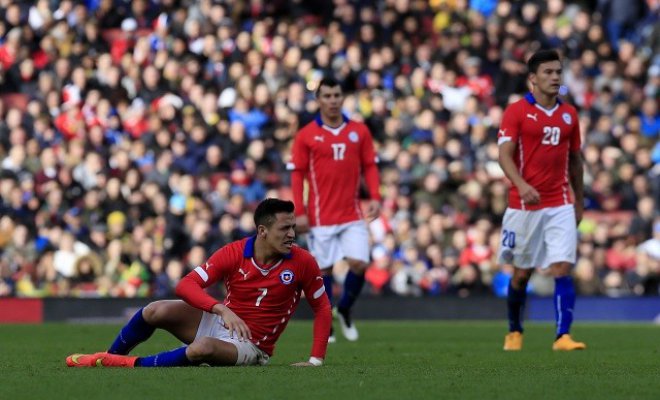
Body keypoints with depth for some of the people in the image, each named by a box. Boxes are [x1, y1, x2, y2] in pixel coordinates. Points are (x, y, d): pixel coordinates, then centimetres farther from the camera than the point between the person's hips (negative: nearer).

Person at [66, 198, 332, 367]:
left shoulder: (303, 262, -13)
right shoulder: (234, 253, -13)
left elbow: (322, 307, -2)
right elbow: (186, 285, -19)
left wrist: (316, 360, -11)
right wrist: (222, 309, -36)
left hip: (251, 346, -3)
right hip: (220, 322, 3)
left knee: (203, 348, -37)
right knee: (157, 311, -19)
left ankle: (128, 365, -22)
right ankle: (108, 358, 3)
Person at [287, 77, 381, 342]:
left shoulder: (359, 131, 6)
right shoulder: (306, 136, -1)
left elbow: (369, 166, 10)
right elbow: (297, 173, -1)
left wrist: (375, 197, -4)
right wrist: (299, 212, -7)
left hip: (353, 215, 2)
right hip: (320, 218, -2)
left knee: (359, 263, -10)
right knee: (324, 269, 2)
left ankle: (344, 310, 15)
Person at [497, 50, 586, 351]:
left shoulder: (569, 114, 9)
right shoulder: (517, 111, -5)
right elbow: (504, 155, -13)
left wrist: (579, 202, 18)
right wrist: (522, 185, -30)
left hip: (560, 206, 2)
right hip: (524, 205, -2)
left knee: (562, 269, -11)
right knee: (522, 272, 9)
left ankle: (563, 335, -15)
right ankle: (514, 331, 28)